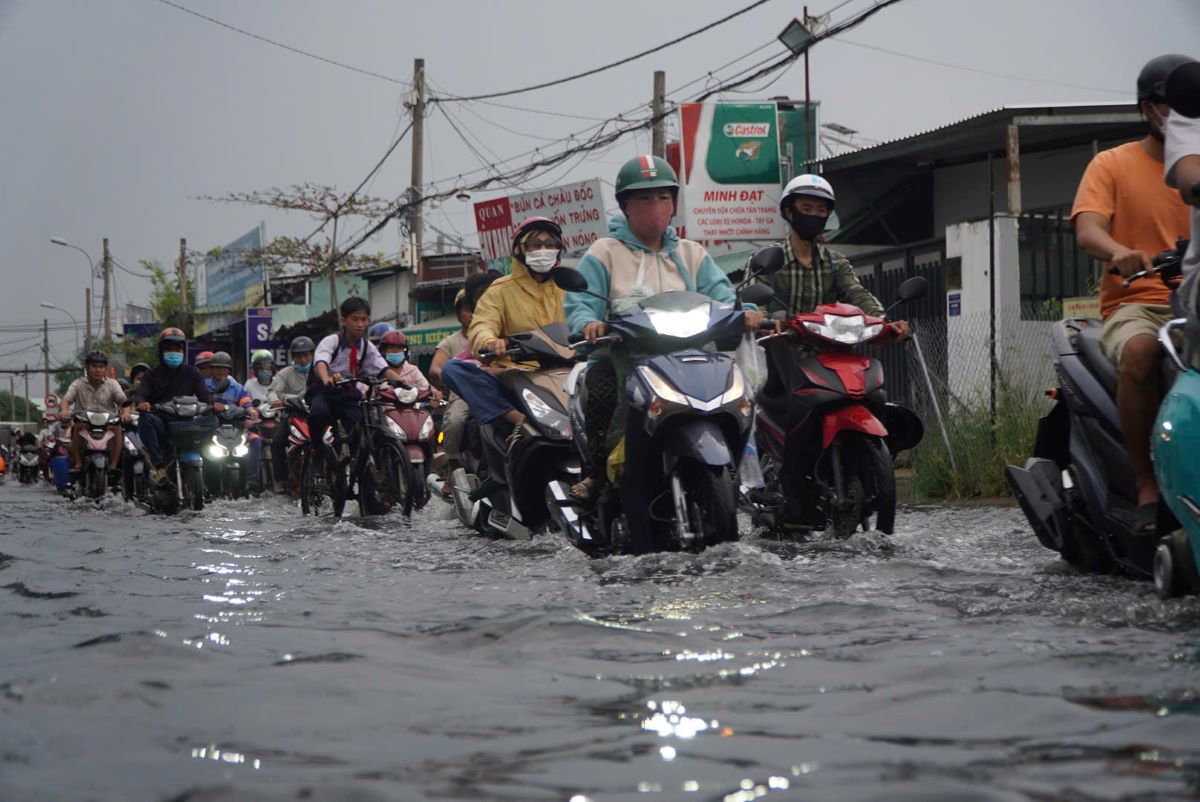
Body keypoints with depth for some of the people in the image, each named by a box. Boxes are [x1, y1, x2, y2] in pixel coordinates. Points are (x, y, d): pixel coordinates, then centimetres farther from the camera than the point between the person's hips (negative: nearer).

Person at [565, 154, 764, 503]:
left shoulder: (692, 255, 23)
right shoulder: (604, 253, 12)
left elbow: (720, 297, 8)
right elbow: (579, 303, -2)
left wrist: (743, 313, -16)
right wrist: (589, 324, -26)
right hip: (620, 361, -3)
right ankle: (598, 471, -20)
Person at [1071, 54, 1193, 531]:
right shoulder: (1113, 164, 10)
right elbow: (1086, 231, -7)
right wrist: (1119, 252, -30)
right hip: (1135, 304, -3)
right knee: (1140, 352, -38)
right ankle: (1148, 489, -30)